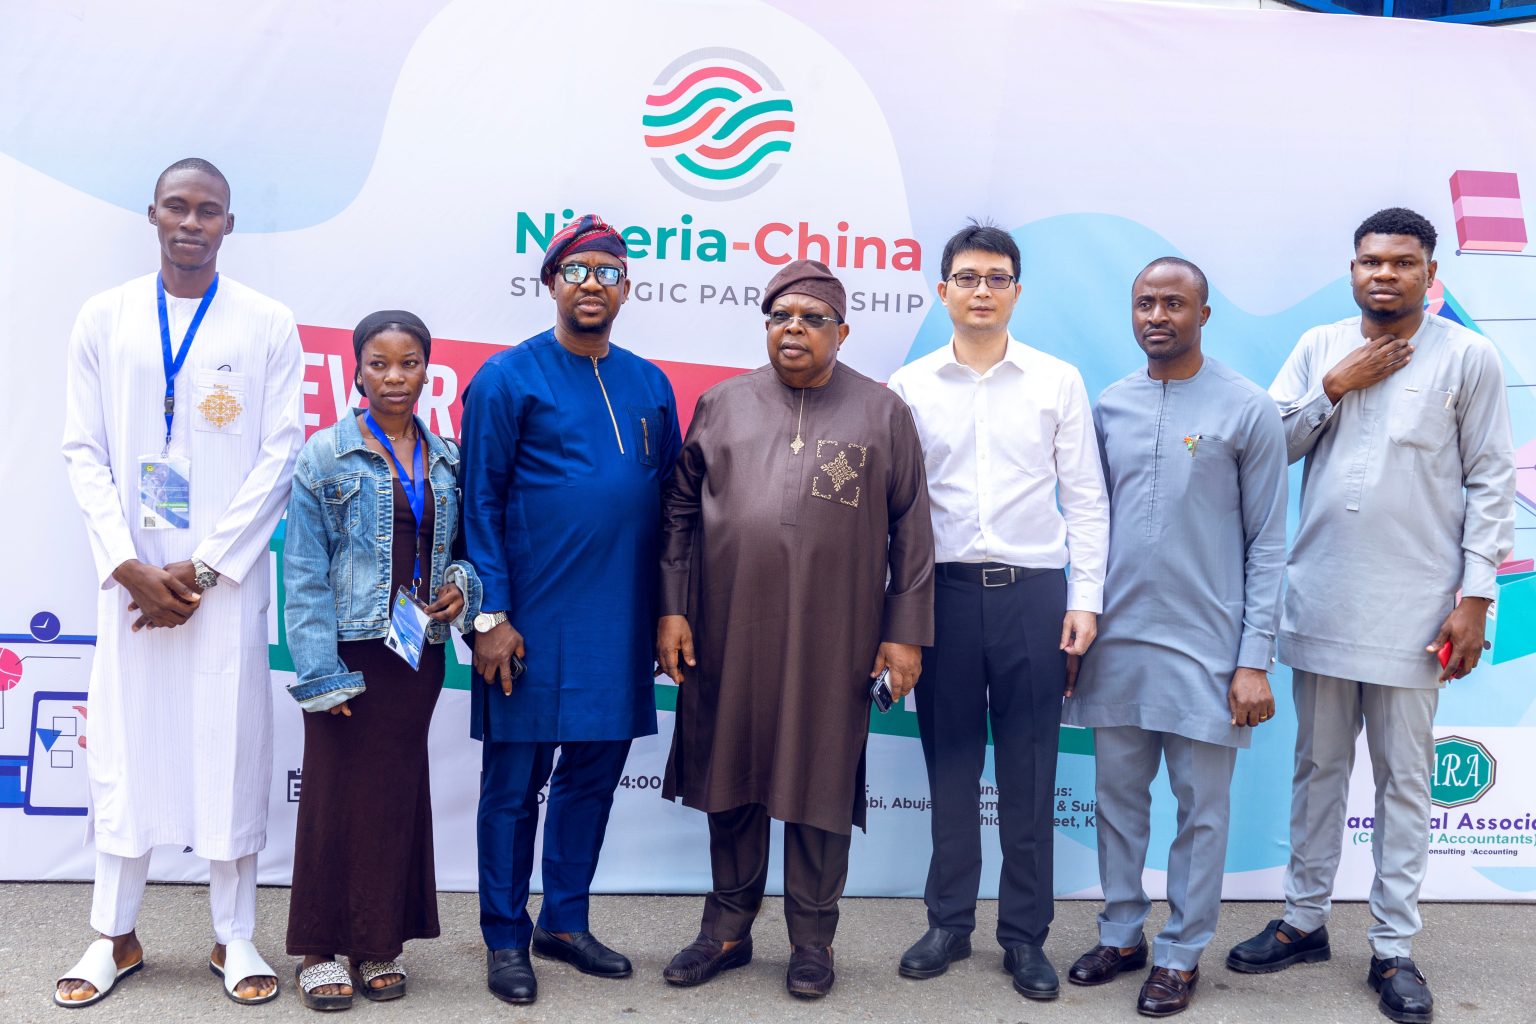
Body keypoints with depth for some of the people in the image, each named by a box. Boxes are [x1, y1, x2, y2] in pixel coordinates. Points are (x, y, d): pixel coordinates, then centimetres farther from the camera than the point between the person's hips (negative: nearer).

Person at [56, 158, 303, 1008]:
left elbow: (280, 454, -3)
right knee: (124, 742, 6)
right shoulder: (104, 318, 7)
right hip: (133, 575, 2)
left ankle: (234, 937, 15)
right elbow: (83, 450, 4)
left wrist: (202, 568, -9)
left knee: (231, 744, 2)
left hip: (226, 577, -1)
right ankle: (115, 936, 19)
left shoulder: (268, 326, 1)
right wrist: (128, 566, -8)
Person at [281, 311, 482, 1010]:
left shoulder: (446, 460, 9)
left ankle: (380, 941, 23)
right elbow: (305, 570, -7)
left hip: (417, 654, 4)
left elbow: (461, 545, 19)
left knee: (398, 792, 9)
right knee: (335, 791, 2)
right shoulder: (327, 455, -3)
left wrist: (461, 586, -4)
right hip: (349, 651, -4)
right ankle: (321, 946, 16)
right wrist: (320, 670, -13)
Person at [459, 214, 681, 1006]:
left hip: (620, 622, 5)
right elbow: (479, 502, -7)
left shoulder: (650, 386, 10)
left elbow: (669, 501, 13)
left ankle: (566, 923, 29)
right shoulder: (508, 377, -4)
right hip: (534, 620, -5)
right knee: (515, 780, 4)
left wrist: (666, 612, 10)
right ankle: (505, 939, 19)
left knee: (594, 773, 13)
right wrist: (490, 615, -13)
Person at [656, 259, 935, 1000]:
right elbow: (681, 512, 10)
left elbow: (911, 530, 3)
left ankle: (812, 939, 22)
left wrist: (905, 631, -1)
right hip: (729, 633, 2)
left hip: (833, 641, -2)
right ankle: (728, 930, 27)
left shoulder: (882, 413, 3)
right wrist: (672, 608, 3)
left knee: (820, 787, 6)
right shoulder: (723, 404, 9)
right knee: (731, 780, 11)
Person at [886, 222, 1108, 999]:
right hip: (943, 590, 1)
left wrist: (1085, 599, -2)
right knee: (950, 765, 9)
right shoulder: (909, 385, 5)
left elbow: (1086, 500, 4)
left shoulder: (1058, 380, 4)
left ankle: (1025, 934, 18)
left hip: (1033, 589, 0)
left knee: (1029, 773, 5)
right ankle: (949, 922, 23)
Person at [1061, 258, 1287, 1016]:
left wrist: (1255, 660, -9)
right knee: (1117, 797, 12)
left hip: (1204, 644, -4)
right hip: (1116, 640, 4)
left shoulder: (1247, 409, -3)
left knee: (1200, 808, 6)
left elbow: (1267, 546, -4)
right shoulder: (1110, 405, 8)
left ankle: (1181, 953, 20)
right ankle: (1122, 933, 28)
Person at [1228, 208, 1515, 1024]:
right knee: (1318, 767, 14)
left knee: (1403, 780, 5)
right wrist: (1335, 385, -9)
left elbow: (1490, 484, -3)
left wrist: (1475, 598, -8)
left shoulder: (1467, 358, -2)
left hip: (1412, 610, -3)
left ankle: (1393, 948, 17)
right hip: (1320, 602, 3)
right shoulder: (1318, 348, 6)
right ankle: (1304, 920, 27)